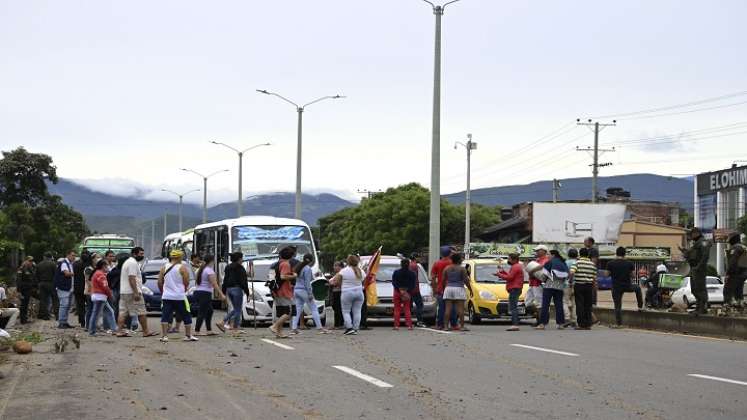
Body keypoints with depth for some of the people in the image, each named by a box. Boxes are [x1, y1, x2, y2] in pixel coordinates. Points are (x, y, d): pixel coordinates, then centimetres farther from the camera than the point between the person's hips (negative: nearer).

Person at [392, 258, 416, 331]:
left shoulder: (396, 273, -2)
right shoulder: (412, 274, -1)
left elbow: (394, 283, -8)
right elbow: (413, 284, -6)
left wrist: (400, 290, -11)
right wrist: (407, 291, -9)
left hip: (397, 291, -1)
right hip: (407, 292, 1)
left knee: (397, 309, 3)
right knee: (407, 309, 6)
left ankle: (396, 325, -2)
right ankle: (409, 325, -3)